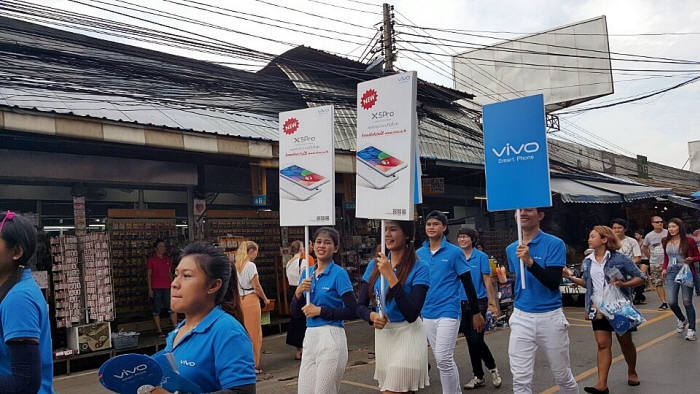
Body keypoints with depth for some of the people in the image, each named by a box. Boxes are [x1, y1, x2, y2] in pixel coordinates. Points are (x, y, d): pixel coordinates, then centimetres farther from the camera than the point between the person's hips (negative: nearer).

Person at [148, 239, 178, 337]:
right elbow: (149, 275, -1)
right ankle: (159, 331, 9)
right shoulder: (151, 260, 1)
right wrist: (150, 289, -7)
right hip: (155, 288, -3)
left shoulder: (168, 259, 13)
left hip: (167, 288, 3)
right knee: (156, 311, 2)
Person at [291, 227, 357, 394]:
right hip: (310, 336, 6)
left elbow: (352, 311, -13)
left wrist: (320, 311, -12)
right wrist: (298, 293, -7)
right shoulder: (306, 273, 11)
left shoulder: (339, 274, -7)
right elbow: (295, 313, 12)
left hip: (331, 337, -6)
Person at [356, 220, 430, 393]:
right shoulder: (374, 265, 4)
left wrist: (390, 276, -23)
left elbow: (412, 314, -20)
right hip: (381, 335, 5)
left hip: (407, 336, -5)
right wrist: (372, 316, -16)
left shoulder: (419, 268, -11)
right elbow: (361, 306, 7)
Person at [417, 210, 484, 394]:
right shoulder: (419, 253, 7)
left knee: (444, 359, -12)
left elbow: (468, 283, -1)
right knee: (442, 359, 13)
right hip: (427, 315, 5)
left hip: (448, 312, -5)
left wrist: (476, 313, 0)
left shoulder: (454, 252, -5)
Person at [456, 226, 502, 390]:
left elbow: (487, 282, -4)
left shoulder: (481, 257, -4)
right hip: (462, 304, 4)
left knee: (477, 340, -9)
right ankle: (478, 377, 21)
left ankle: (492, 368, 17)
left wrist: (492, 303, -7)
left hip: (478, 302, -4)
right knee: (470, 340, 9)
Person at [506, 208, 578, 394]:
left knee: (563, 377, 13)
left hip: (550, 317, -3)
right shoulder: (511, 249, 8)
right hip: (521, 317, 3)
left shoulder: (555, 244, -8)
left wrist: (529, 261, -29)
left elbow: (554, 283, -18)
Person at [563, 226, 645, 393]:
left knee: (625, 342, 11)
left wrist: (624, 284, -21)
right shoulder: (587, 262, 6)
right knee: (603, 344, 0)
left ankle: (632, 372, 37)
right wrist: (571, 277, 3)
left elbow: (640, 278, -4)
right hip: (598, 309, 3)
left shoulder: (620, 258, -9)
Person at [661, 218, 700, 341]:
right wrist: (664, 268, 10)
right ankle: (682, 320, 29)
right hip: (671, 272, 4)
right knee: (672, 302, -1)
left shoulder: (689, 240, -4)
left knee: (687, 302, -1)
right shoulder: (665, 241, 8)